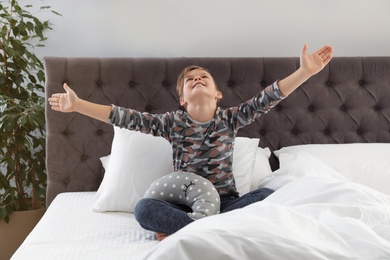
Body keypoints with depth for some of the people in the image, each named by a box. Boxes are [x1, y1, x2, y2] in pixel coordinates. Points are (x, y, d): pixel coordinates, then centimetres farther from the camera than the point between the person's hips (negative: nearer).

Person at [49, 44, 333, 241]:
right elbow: (127, 118, -6)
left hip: (226, 202, 1)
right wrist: (77, 105, -11)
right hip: (185, 204, -1)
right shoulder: (173, 122, 0)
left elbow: (265, 100, -9)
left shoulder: (230, 119, 1)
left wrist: (306, 71, -20)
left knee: (267, 195, -26)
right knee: (144, 208, -27)